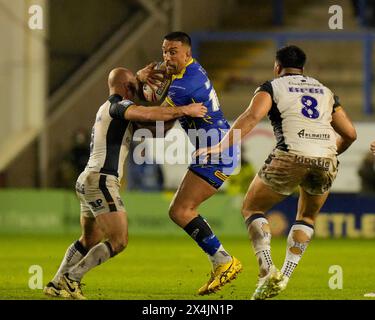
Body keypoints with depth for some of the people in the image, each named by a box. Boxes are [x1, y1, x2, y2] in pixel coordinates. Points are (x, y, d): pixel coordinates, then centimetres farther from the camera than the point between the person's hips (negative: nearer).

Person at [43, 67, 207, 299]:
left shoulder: (107, 108, 21)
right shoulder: (118, 105, -9)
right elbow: (146, 114, -29)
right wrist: (184, 111, -24)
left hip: (88, 181, 10)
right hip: (102, 182, -10)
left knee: (89, 240, 22)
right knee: (119, 241, -9)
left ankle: (57, 284, 22)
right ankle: (70, 279, -9)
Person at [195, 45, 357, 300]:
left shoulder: (273, 87, 13)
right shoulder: (325, 91, 26)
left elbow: (252, 117, -6)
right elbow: (350, 134, 24)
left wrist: (222, 147, -12)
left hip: (291, 157, -4)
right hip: (327, 161, 4)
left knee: (252, 208, 16)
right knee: (307, 218, 29)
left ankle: (267, 270, -4)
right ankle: (285, 276, 15)